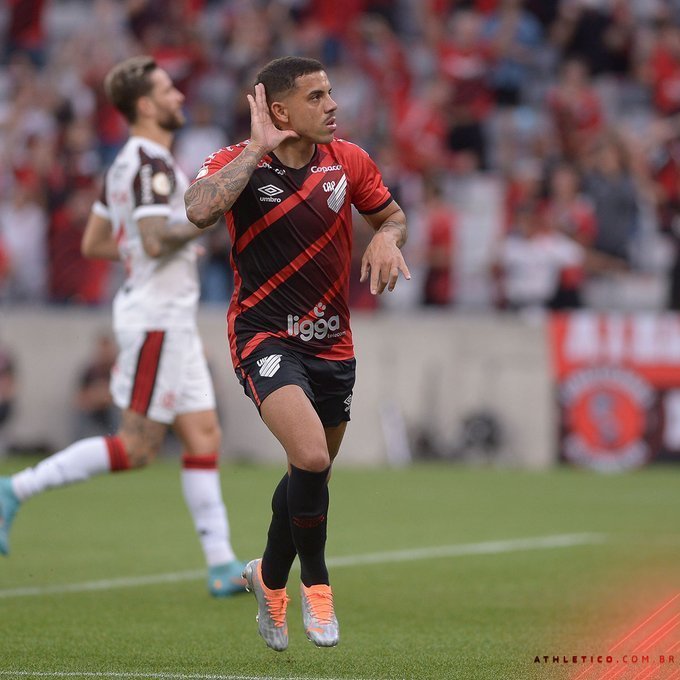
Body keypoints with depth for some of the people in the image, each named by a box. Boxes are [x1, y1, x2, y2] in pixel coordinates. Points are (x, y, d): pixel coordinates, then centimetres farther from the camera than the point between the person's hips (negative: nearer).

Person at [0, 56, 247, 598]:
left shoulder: (127, 163, 14)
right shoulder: (152, 165, -16)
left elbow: (93, 242, 19)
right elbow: (155, 240, -27)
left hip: (171, 319, 10)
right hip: (158, 315, -10)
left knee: (203, 436, 6)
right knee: (138, 447, -6)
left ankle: (222, 564, 4)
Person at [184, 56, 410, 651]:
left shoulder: (349, 161, -1)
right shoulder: (239, 162, -12)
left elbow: (391, 213, 17)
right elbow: (199, 210, -33)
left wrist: (387, 237, -7)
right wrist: (258, 149, -26)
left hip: (332, 342, 5)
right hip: (264, 335, -5)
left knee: (314, 470, 17)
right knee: (311, 457, -27)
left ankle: (270, 576, 44)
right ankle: (315, 579, -3)